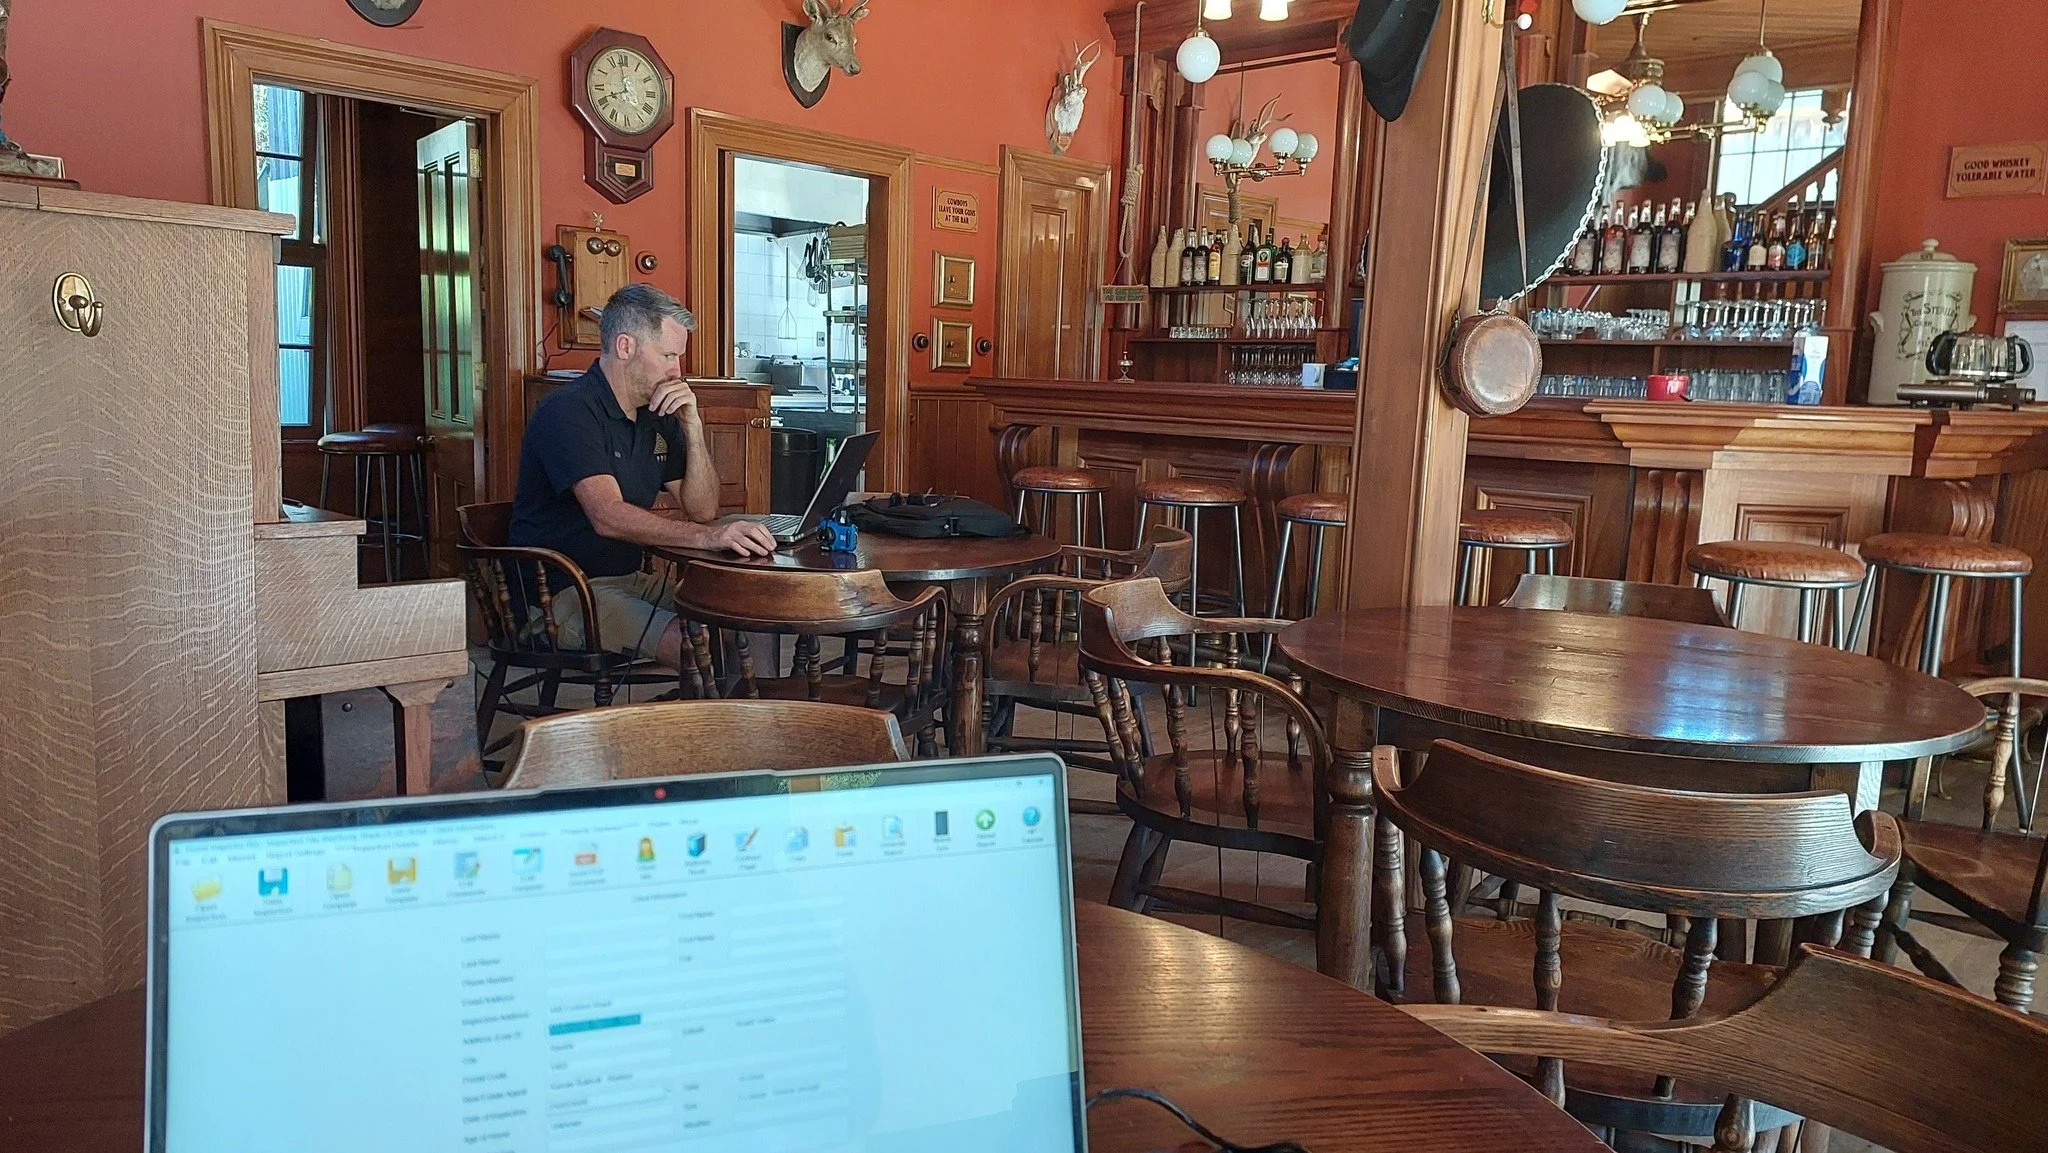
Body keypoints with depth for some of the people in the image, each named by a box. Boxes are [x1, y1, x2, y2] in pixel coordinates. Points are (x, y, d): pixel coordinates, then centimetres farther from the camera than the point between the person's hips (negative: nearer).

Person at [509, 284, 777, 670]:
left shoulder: (658, 416, 11)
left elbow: (702, 510, 7)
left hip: (631, 580, 8)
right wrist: (707, 536, -41)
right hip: (563, 591, -8)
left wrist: (692, 427, -6)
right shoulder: (569, 411, -16)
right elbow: (608, 517, -29)